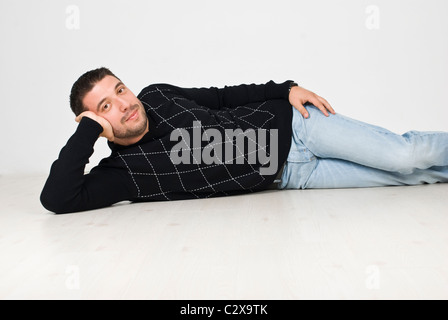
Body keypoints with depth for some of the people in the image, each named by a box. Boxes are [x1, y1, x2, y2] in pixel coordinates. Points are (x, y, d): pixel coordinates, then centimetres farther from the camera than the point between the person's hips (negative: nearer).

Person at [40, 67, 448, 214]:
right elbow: (56, 199, -24)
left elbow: (223, 95, 9)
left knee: (404, 156, -6)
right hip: (290, 176, -2)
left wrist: (287, 89, 0)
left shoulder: (156, 96, -2)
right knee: (405, 174, -6)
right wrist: (89, 129, -24)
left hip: (288, 124, 3)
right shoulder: (122, 171, -13)